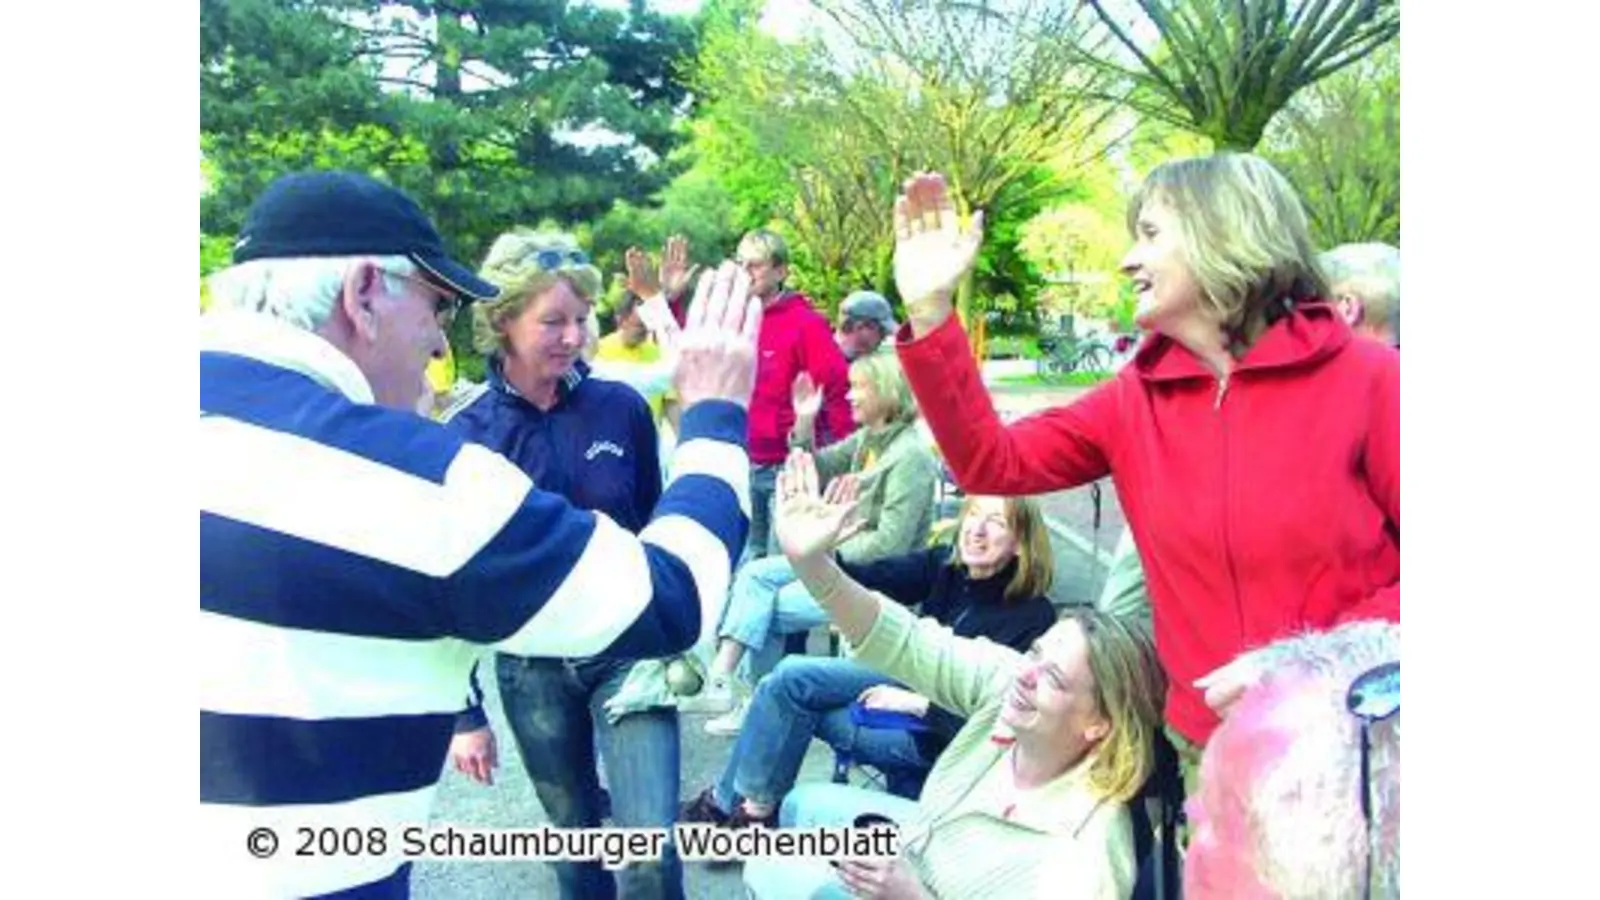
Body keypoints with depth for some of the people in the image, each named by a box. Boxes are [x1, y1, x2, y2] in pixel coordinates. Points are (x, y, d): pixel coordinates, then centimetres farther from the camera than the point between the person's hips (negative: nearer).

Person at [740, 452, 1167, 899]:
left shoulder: (1087, 851, -37)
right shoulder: (1005, 682, -22)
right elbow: (903, 643, -25)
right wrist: (812, 563, -38)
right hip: (918, 843, 6)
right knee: (803, 805, 21)